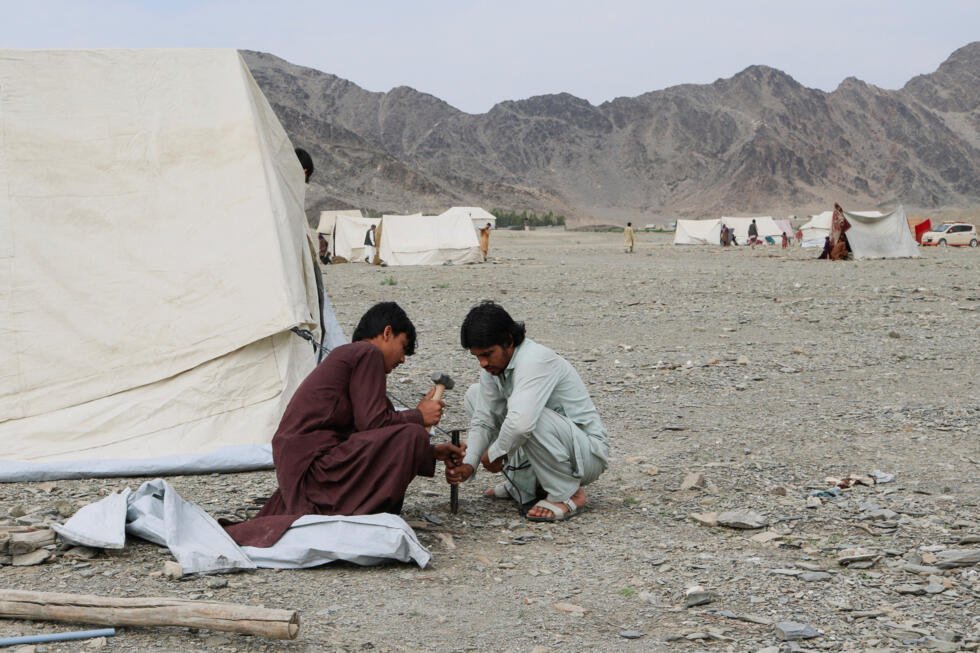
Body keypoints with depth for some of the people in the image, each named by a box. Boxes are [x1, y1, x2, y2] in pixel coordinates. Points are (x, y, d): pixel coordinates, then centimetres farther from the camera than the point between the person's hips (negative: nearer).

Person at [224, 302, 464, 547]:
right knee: (411, 435, -16)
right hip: (312, 461, -10)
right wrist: (419, 416, 2)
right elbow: (373, 422, -14)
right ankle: (361, 517, -12)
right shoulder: (368, 353, -4)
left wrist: (431, 453, 30)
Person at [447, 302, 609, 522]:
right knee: (475, 395, 5)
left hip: (588, 452, -9)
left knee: (531, 418, -38)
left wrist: (494, 453, -24)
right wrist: (469, 464, -15)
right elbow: (482, 420, 1)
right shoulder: (494, 364, -2)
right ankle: (526, 483, 9)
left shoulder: (534, 360, -28)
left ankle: (568, 494, -14)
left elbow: (521, 422, -41)